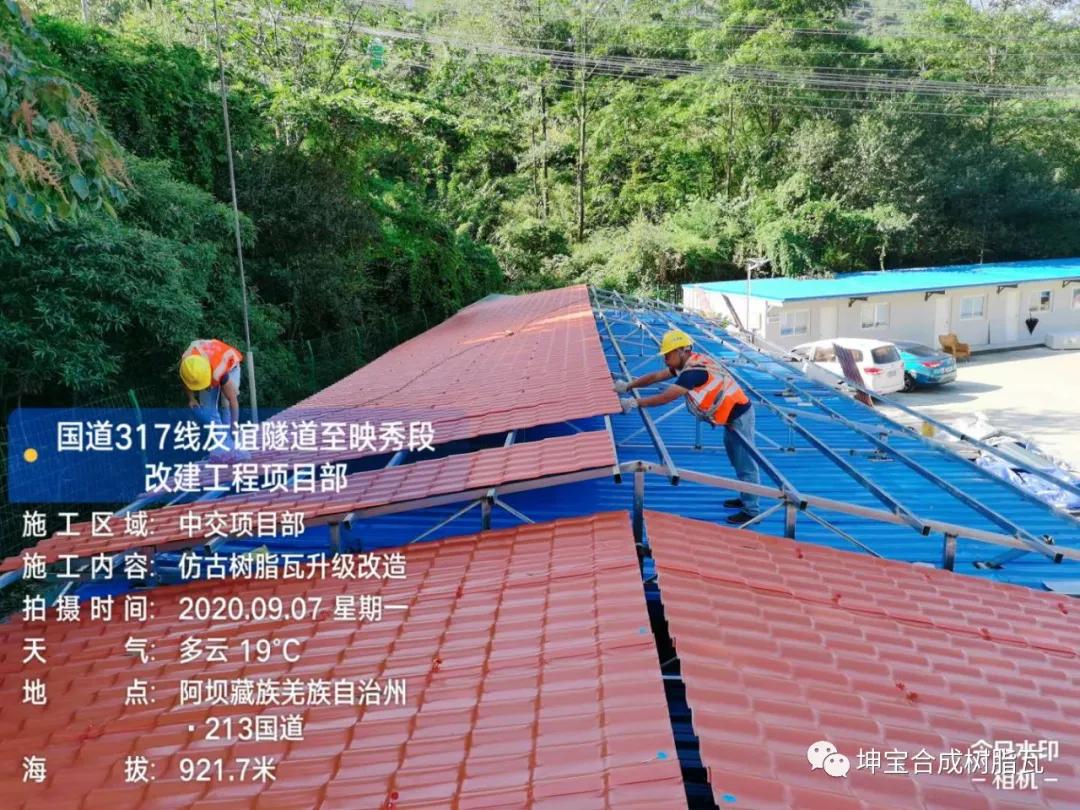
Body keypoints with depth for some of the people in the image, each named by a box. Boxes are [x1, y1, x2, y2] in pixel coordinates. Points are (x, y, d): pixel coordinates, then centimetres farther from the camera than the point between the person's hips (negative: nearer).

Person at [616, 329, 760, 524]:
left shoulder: (694, 370, -29)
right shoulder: (689, 362, 0)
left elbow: (665, 398, -32)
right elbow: (656, 376, 5)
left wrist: (634, 403, -25)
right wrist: (627, 386, -1)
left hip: (739, 415, -10)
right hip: (732, 414, 10)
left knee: (745, 464, -1)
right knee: (738, 461, 21)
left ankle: (751, 511, 7)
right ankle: (745, 499, 34)